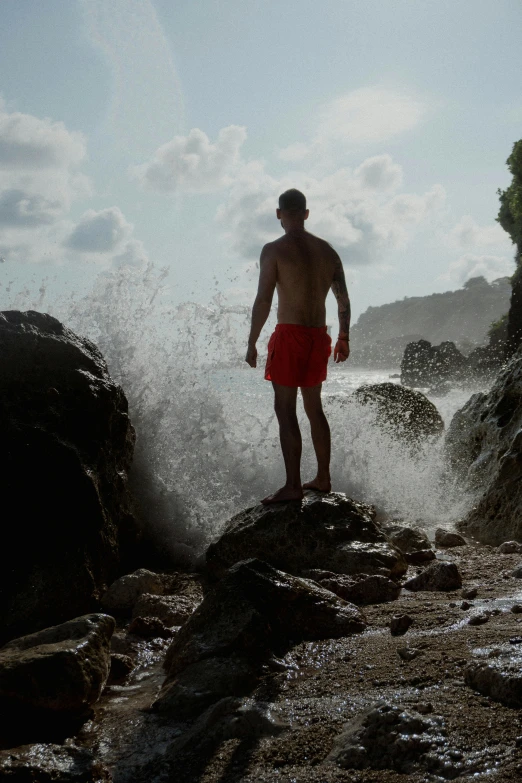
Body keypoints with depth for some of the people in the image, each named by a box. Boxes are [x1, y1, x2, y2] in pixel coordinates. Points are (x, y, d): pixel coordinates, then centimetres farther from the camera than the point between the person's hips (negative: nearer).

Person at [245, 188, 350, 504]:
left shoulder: (274, 250, -8)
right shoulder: (327, 250, 10)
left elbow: (263, 301, -13)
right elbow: (343, 298, 11)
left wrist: (252, 343, -7)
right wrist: (344, 338, 19)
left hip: (290, 336, -6)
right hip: (319, 336, 6)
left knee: (286, 411, -2)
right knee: (314, 407, 17)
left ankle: (293, 486, -4)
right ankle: (323, 478, 24)